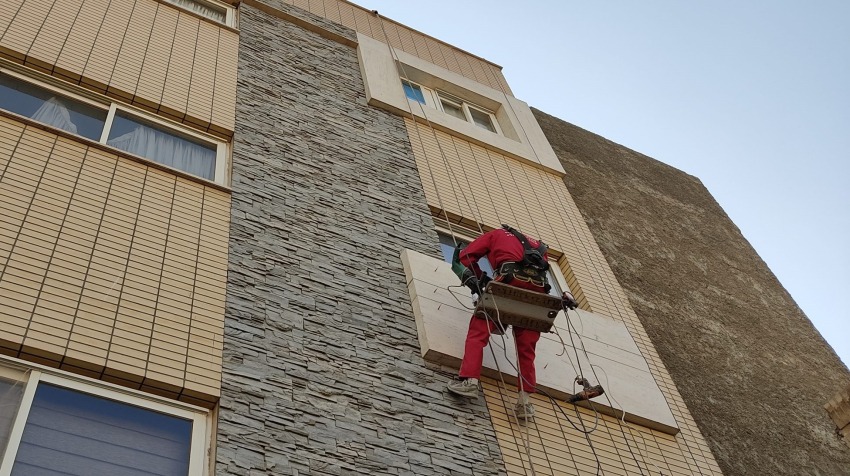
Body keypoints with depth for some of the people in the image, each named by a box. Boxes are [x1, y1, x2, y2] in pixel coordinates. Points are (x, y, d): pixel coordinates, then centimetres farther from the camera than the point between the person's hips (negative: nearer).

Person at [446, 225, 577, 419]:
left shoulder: (495, 234, 29)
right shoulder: (535, 244, 41)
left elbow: (466, 255, 19)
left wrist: (480, 278, 23)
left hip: (510, 278, -4)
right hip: (538, 285, 4)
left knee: (479, 330, 2)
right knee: (526, 346, 10)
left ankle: (469, 380, -12)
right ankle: (525, 400, 3)